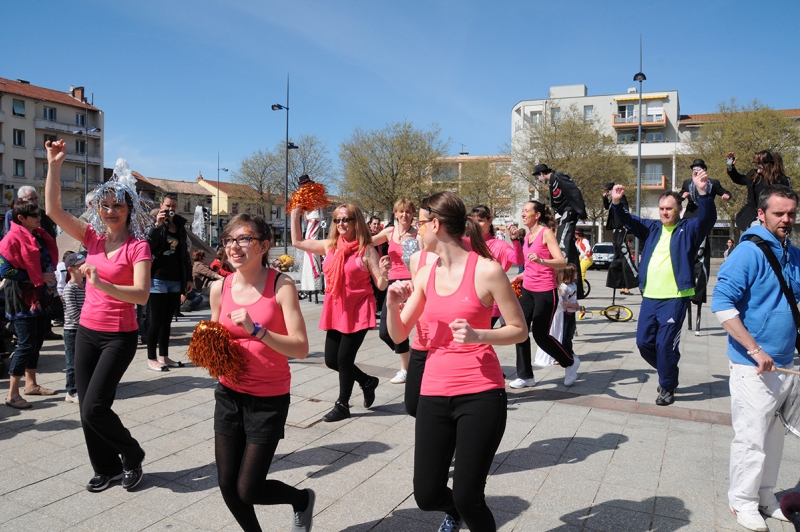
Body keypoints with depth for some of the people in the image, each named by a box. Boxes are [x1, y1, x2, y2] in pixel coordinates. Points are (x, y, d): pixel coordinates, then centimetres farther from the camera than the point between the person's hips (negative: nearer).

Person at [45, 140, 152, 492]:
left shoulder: (138, 246, -12)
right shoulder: (92, 237, 3)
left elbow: (142, 294, -22)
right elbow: (53, 209, -5)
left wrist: (102, 285, -34)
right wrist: (54, 165, -11)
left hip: (119, 336, -6)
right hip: (87, 331, 6)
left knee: (94, 408, -10)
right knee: (87, 408, 10)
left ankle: (132, 455, 16)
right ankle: (106, 468, 29)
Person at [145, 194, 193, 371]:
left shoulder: (181, 227, 11)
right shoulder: (155, 225, -3)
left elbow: (185, 254, 14)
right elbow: (148, 245, -20)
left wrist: (189, 278, 10)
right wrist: (157, 225, -26)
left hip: (176, 281, 5)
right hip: (158, 279, -5)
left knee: (167, 320, 12)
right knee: (156, 320, 0)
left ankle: (164, 356, 20)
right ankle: (151, 359, 8)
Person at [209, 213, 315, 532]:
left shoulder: (281, 285, -15)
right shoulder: (219, 288, -1)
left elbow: (301, 348, -21)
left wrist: (256, 330, -30)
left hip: (269, 398, -4)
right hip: (229, 394, 5)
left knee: (248, 490, 0)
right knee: (227, 486, 10)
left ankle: (302, 500, 32)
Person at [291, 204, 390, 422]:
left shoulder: (366, 249, -9)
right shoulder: (330, 246, 5)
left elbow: (381, 285, -9)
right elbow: (298, 242, 14)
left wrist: (384, 272, -31)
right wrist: (295, 213, 9)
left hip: (358, 312, -6)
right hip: (336, 312, 6)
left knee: (344, 359, -1)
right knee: (331, 360, 10)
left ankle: (342, 405, 20)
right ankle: (367, 381, 34)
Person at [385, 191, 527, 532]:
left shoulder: (487, 270, -10)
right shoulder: (426, 274, 6)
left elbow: (520, 330, -3)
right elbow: (399, 335, 10)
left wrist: (477, 335, -21)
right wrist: (392, 305, -11)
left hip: (480, 395, -5)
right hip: (434, 394, 5)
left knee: (467, 497, -5)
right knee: (427, 496, 7)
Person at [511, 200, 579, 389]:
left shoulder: (546, 233, -12)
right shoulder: (528, 235, 11)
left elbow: (562, 262, -22)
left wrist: (541, 260, -36)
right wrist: (522, 275, 21)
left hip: (545, 292, -7)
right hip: (528, 290, 7)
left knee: (540, 334, -3)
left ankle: (570, 362, 22)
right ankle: (525, 376, 11)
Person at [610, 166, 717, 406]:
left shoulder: (688, 229, -1)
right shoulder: (652, 228, 13)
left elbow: (708, 218, -18)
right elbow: (628, 220, 7)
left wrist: (703, 192, -37)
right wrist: (617, 203, -15)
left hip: (675, 298, -5)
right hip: (649, 297, 5)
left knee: (665, 344, -5)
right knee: (643, 343, 9)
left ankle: (667, 387, 14)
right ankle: (667, 372, 33)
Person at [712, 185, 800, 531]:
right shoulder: (749, 252, -14)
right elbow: (722, 305, -20)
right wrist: (755, 350, -20)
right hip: (753, 367, -7)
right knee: (752, 437, 0)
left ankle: (765, 495, 31)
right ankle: (743, 501, 16)